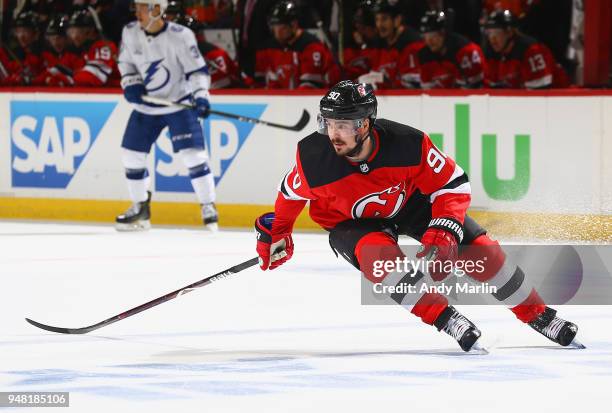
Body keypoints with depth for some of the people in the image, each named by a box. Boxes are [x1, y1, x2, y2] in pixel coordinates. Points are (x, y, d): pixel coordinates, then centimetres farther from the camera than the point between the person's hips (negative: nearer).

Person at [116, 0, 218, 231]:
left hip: (179, 103, -5)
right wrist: (130, 84, -6)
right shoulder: (130, 33, -5)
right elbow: (126, 61, 11)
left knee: (192, 154, -15)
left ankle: (209, 209, -5)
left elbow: (197, 69, -16)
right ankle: (140, 210, 20)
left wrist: (201, 97, -30)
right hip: (146, 106, 5)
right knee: (131, 155, 4)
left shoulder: (180, 36, -20)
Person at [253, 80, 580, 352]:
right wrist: (275, 232, 5)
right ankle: (447, 319, -24)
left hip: (411, 202, 1)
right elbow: (292, 193, -7)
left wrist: (443, 232, -33)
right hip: (350, 220, -1)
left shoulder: (408, 144, -34)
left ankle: (539, 316, 10)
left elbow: (453, 185, -22)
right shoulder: (314, 159, -31)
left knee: (481, 251, -8)